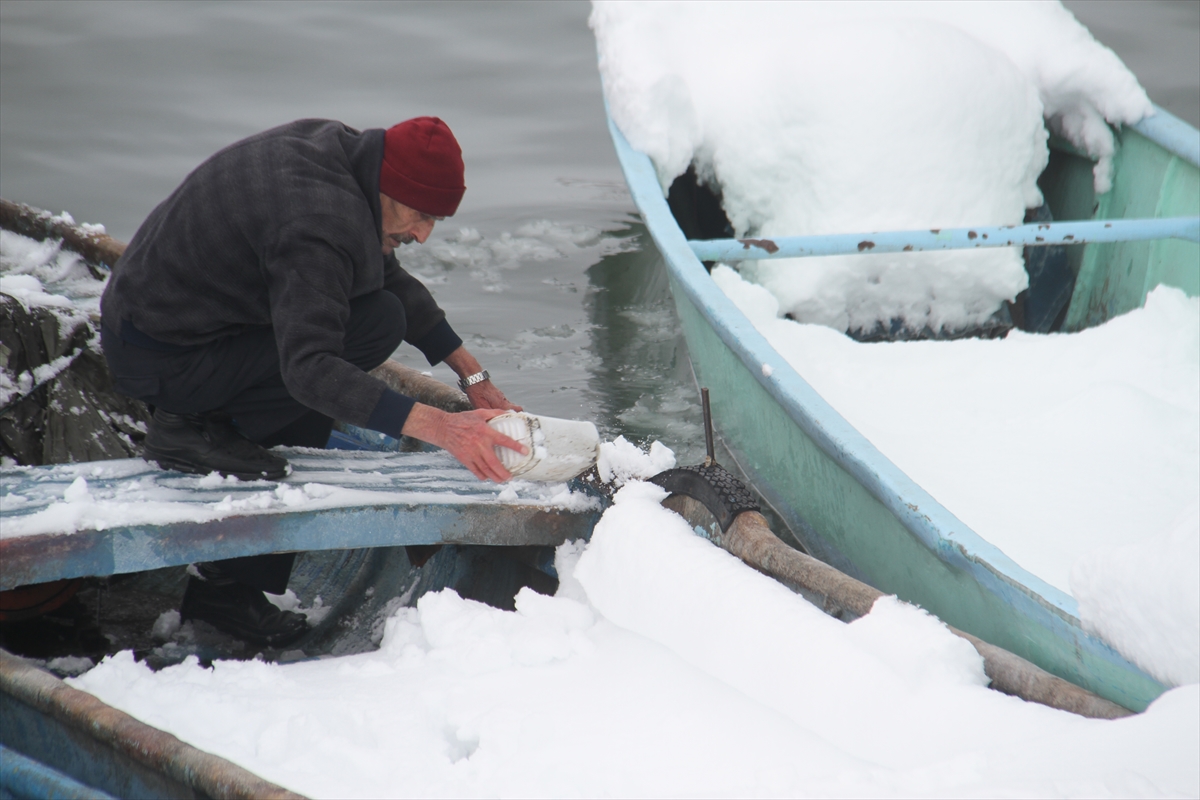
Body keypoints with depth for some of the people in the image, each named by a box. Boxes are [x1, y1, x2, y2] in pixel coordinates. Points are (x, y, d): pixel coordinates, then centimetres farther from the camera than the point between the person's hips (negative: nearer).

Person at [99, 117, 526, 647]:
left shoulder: (335, 147, 2)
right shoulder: (320, 225, -29)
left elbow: (391, 278, 14)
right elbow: (308, 367, -36)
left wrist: (473, 376, 11)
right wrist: (439, 428, -40)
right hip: (156, 360, -10)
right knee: (378, 322, -14)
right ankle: (194, 430, -9)